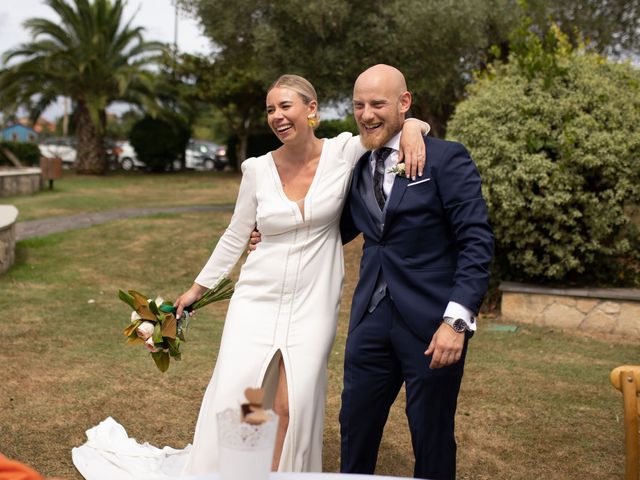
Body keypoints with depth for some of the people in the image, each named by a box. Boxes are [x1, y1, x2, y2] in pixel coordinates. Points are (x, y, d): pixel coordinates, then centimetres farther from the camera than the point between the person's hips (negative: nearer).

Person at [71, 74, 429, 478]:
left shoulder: (342, 153, -5)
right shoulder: (258, 169, -1)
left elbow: (392, 119, 1)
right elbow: (235, 237, 10)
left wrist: (411, 127, -23)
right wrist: (198, 287, 14)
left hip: (312, 306, -1)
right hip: (257, 301, 1)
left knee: (293, 407, -5)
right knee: (233, 396, -4)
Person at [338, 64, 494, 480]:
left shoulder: (446, 158, -8)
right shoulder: (356, 166, 10)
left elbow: (477, 242, -12)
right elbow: (342, 230, 20)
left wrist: (457, 319, -21)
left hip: (431, 323, -5)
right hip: (371, 321, 5)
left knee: (433, 440, 9)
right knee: (355, 430, 14)